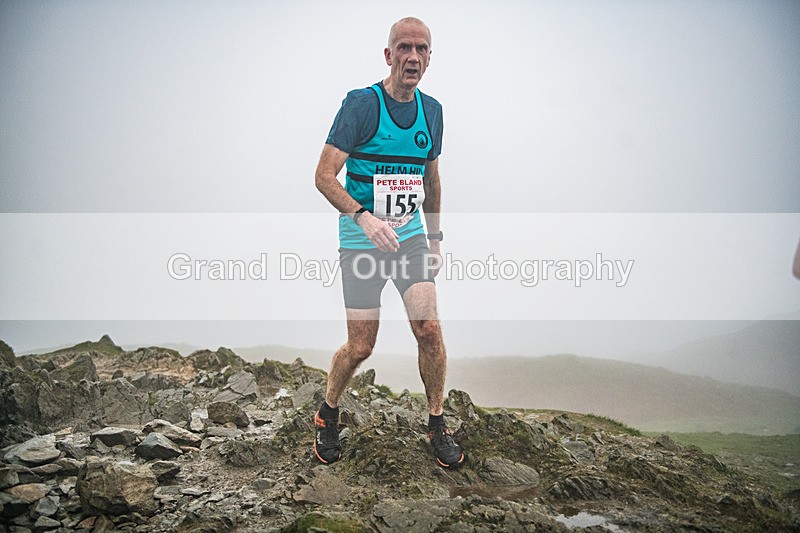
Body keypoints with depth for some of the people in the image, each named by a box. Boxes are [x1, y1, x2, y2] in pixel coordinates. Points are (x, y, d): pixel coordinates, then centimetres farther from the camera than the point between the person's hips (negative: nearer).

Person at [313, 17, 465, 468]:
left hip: (411, 237, 4)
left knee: (430, 330, -6)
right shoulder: (361, 103, -10)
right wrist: (365, 216, -29)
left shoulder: (432, 110, 7)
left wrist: (436, 236, 18)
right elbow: (325, 176, -14)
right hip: (361, 242, -4)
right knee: (361, 347, 1)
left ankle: (438, 424, 15)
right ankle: (328, 414, 30)